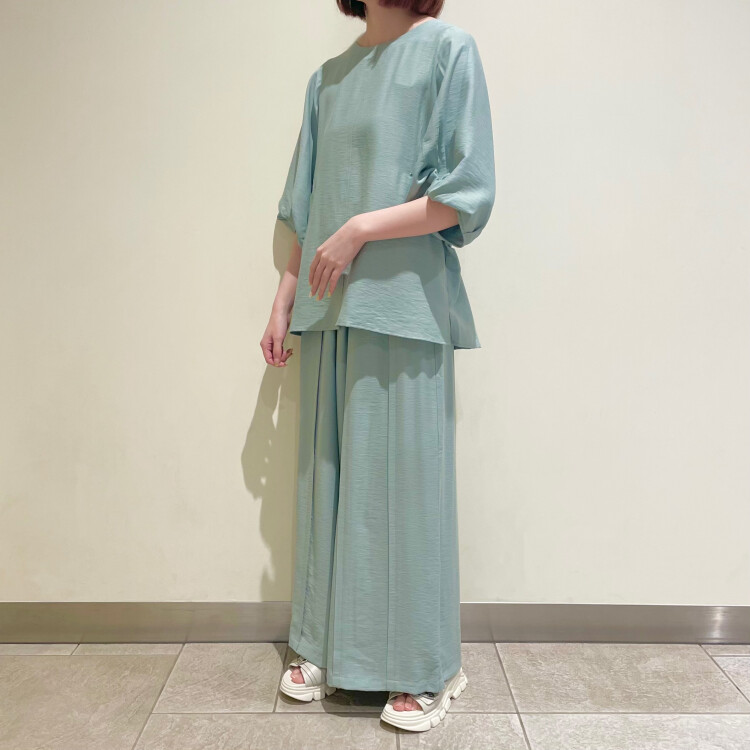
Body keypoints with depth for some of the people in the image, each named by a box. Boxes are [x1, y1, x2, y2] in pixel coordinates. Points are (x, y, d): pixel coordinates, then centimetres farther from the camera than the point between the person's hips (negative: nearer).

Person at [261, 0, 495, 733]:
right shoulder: (327, 77, 18)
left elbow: (467, 193, -8)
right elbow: (306, 210, 17)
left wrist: (360, 228, -14)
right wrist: (283, 301, 12)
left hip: (403, 308, -5)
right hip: (328, 313, 6)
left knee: (402, 479, -2)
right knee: (327, 478, 8)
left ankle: (424, 669, 15)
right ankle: (327, 647, 24)